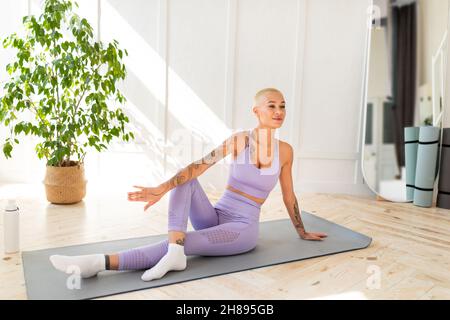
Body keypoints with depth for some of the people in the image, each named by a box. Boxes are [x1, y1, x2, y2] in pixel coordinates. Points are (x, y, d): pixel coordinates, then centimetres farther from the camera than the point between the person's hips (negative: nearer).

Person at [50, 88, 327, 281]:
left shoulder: (285, 150, -2)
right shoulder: (239, 139, -4)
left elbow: (289, 196, 10)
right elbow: (199, 166, -17)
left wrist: (303, 233, 19)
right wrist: (162, 188, -30)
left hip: (243, 228, -2)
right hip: (214, 217, 2)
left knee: (186, 244, -26)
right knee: (185, 181, -24)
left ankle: (102, 263, -32)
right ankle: (175, 250, -39)